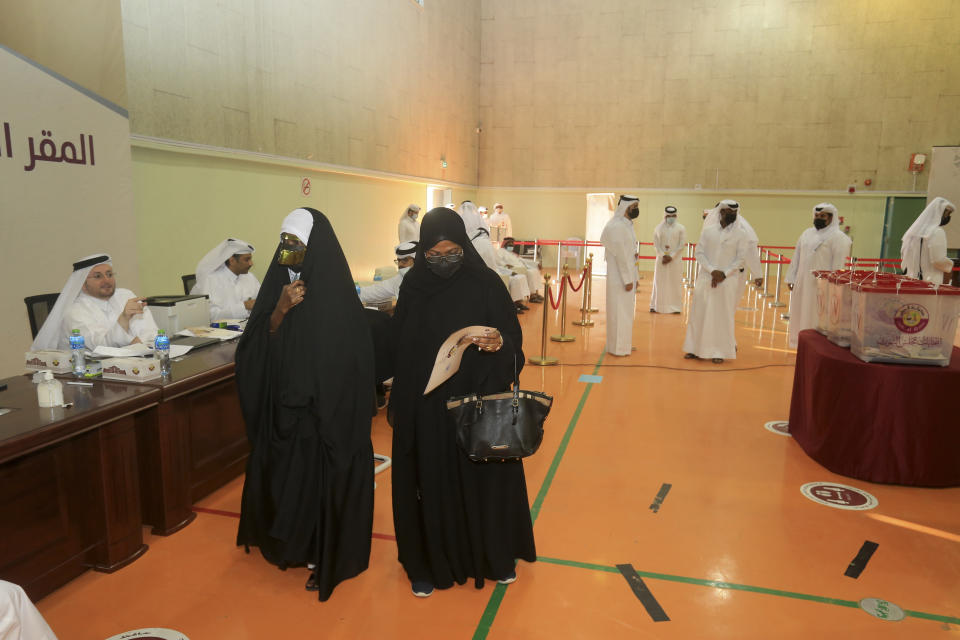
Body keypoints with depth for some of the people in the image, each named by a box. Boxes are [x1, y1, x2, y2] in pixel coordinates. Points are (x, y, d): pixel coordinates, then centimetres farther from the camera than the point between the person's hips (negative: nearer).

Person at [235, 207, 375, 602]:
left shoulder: (335, 292, -14)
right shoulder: (279, 282, 2)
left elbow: (348, 362, -14)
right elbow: (255, 349, -1)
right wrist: (280, 310, -17)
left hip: (326, 413, -5)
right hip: (280, 408, 6)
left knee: (321, 476, 3)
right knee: (282, 476, 16)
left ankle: (326, 555, 25)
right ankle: (291, 541, 40)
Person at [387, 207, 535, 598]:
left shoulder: (486, 284, -8)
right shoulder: (412, 287, -1)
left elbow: (514, 340, -5)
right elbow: (401, 350, 5)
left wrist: (499, 343, -28)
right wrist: (397, 404, 6)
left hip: (478, 404, -1)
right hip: (425, 408, 2)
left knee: (484, 479, 12)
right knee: (430, 485, 10)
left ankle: (494, 555, 35)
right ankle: (430, 561, 30)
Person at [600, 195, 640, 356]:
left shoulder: (627, 225, 14)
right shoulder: (617, 226, -16)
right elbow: (620, 255, -20)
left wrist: (633, 277, 15)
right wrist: (627, 280, -20)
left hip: (628, 275, 10)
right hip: (620, 277, -10)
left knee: (626, 311, 16)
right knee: (620, 312, -2)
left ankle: (623, 344, 27)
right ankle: (618, 348, 7)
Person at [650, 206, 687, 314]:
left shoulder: (681, 228, 1)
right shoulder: (658, 228, 5)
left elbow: (682, 244, -5)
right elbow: (656, 244, 1)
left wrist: (671, 256, -13)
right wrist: (663, 255, -12)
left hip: (675, 260, -1)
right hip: (661, 259, 1)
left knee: (675, 282, 0)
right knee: (660, 282, 4)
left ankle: (675, 307, 5)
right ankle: (656, 306, 9)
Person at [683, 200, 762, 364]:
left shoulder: (741, 234, 1)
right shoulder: (708, 231, 4)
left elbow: (742, 258, -1)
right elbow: (699, 252, 1)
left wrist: (724, 273, -12)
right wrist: (712, 270, -11)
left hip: (728, 280, -2)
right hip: (706, 279, 2)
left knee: (722, 315, 1)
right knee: (700, 312, 5)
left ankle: (720, 351, 10)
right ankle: (696, 348, 16)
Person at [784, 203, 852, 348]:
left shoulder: (838, 237, -6)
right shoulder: (807, 234, 13)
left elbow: (839, 264, -11)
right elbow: (797, 257, 15)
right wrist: (791, 278, 11)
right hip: (802, 283, 6)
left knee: (818, 318, -3)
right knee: (801, 315, 11)